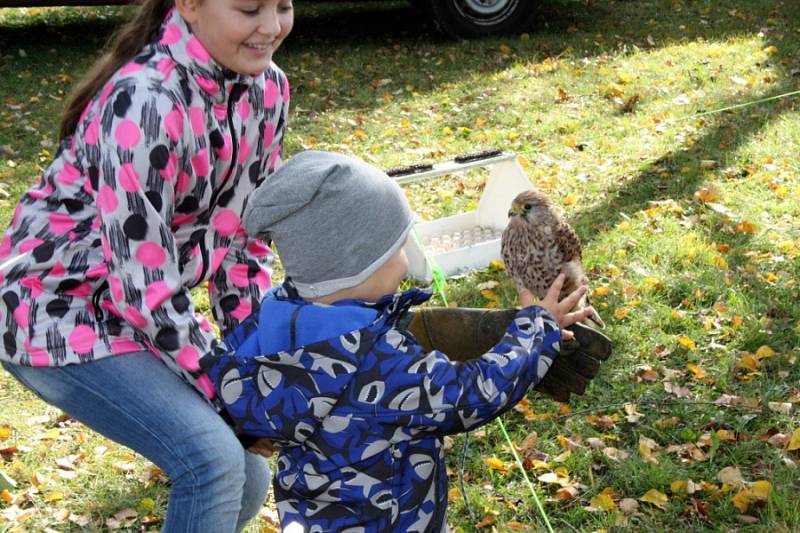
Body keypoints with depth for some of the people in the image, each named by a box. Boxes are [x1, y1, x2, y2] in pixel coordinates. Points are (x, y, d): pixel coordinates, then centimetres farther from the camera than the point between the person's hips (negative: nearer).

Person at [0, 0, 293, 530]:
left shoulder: (267, 87, -4)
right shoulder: (146, 101, -28)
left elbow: (244, 234, 5)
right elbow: (143, 281, -27)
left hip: (154, 313, 8)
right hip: (62, 314, -8)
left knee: (246, 481, 7)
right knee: (213, 458, -23)